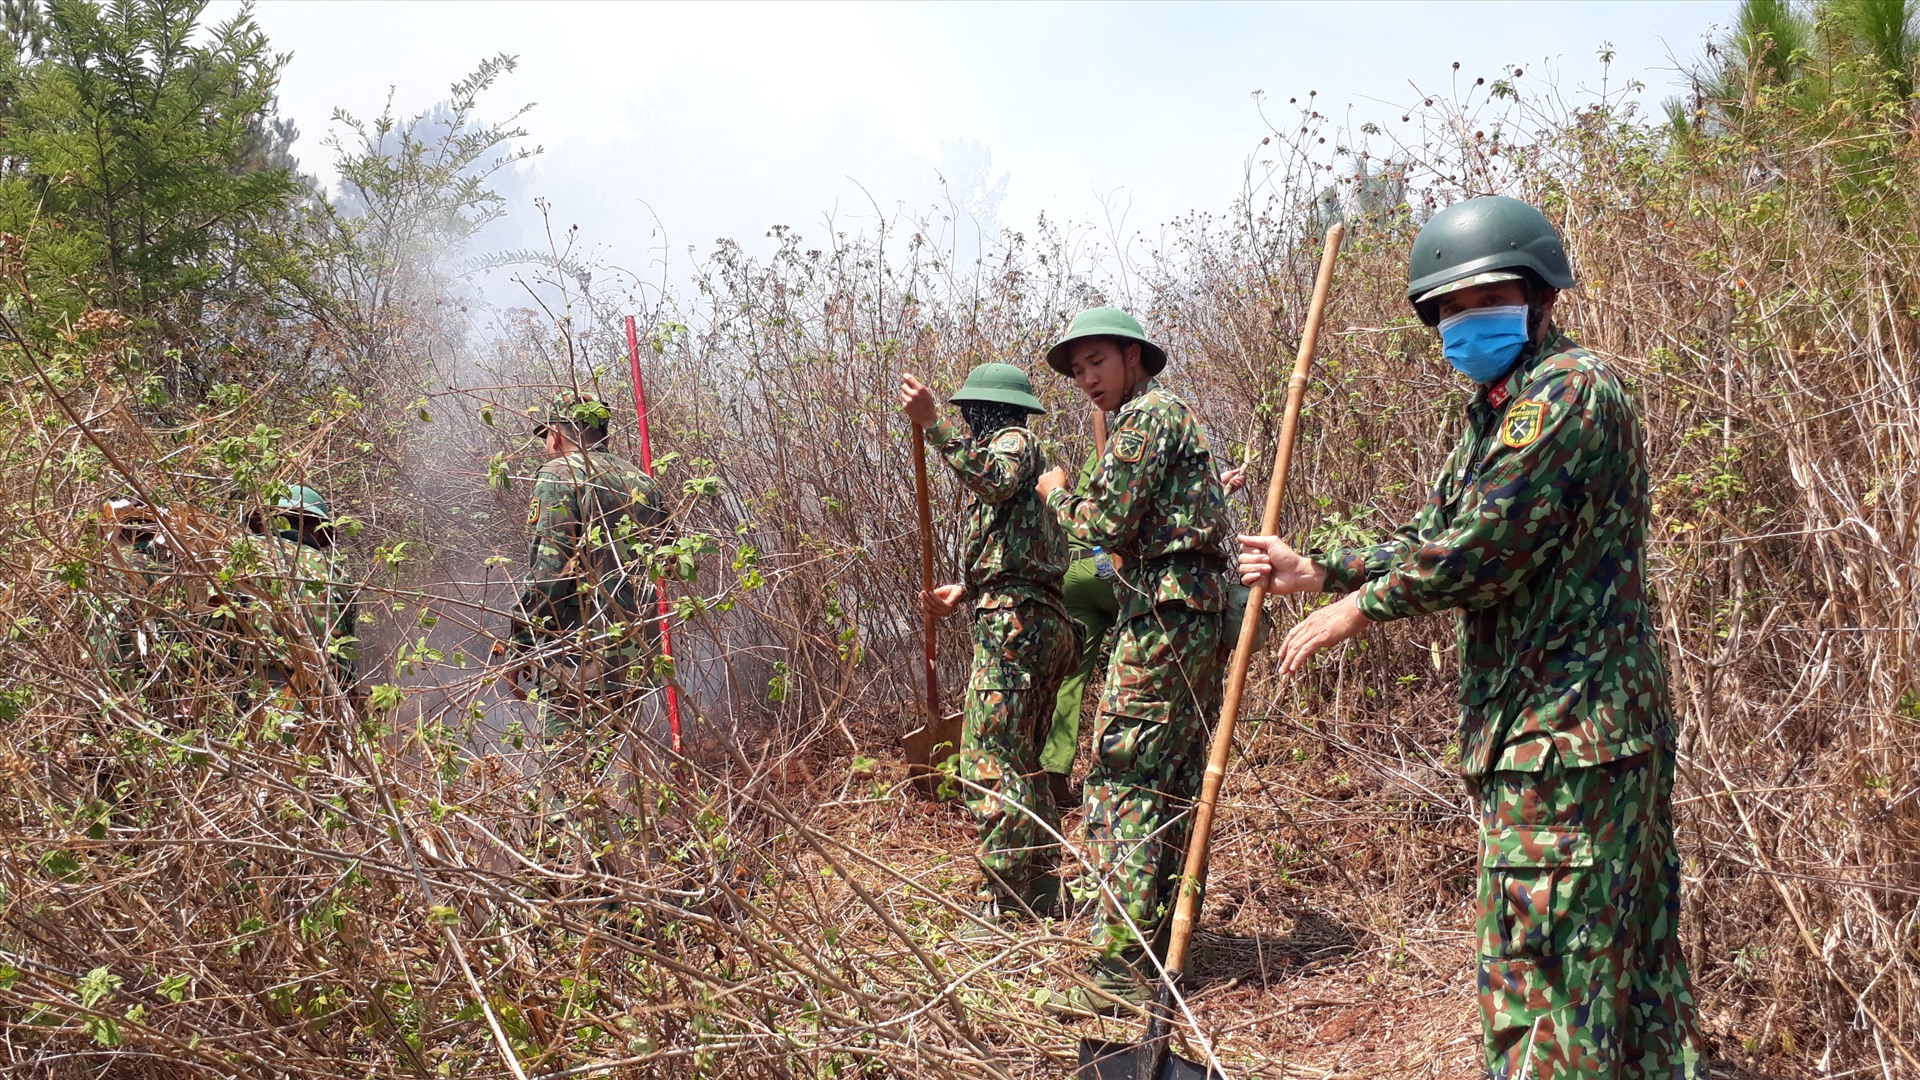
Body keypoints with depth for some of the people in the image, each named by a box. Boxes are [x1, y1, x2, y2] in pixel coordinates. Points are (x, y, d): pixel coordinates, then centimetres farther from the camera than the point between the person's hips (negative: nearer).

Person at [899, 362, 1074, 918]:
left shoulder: (1012, 439, -1)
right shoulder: (1028, 452, 29)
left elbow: (998, 482, -27)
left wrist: (932, 425, -29)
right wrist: (963, 591, 12)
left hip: (1014, 621, -11)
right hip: (1043, 618, 11)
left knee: (990, 760, -12)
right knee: (1021, 762, 16)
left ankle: (1007, 904, -11)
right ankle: (1040, 889, 22)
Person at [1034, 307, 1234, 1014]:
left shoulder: (1148, 416, -8)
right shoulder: (1176, 415, 24)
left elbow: (1106, 525, -15)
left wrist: (1058, 494, 2)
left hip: (1162, 618, -11)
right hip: (1201, 617, 11)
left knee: (1123, 784, -10)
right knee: (1176, 783, 13)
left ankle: (1121, 970, -10)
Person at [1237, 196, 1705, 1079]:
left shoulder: (1570, 389, -13)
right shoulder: (1501, 409, 20)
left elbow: (1483, 546, -20)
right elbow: (1432, 538, 20)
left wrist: (1361, 607, -9)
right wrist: (1316, 569, 10)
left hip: (1564, 732, -10)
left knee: (1539, 968, -6)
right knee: (1629, 958, 17)